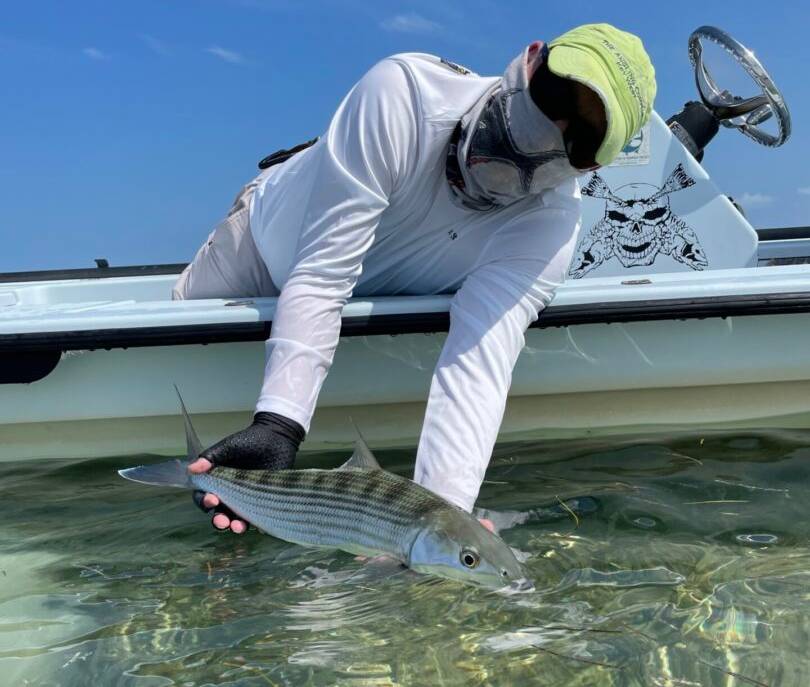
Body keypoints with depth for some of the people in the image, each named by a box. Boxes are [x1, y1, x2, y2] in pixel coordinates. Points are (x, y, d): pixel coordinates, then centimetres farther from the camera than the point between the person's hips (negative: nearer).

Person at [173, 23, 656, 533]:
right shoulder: (403, 91, -40)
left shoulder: (548, 224, -33)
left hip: (374, 314, 1)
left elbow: (480, 361, -43)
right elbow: (321, 274, -42)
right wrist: (277, 424, -52)